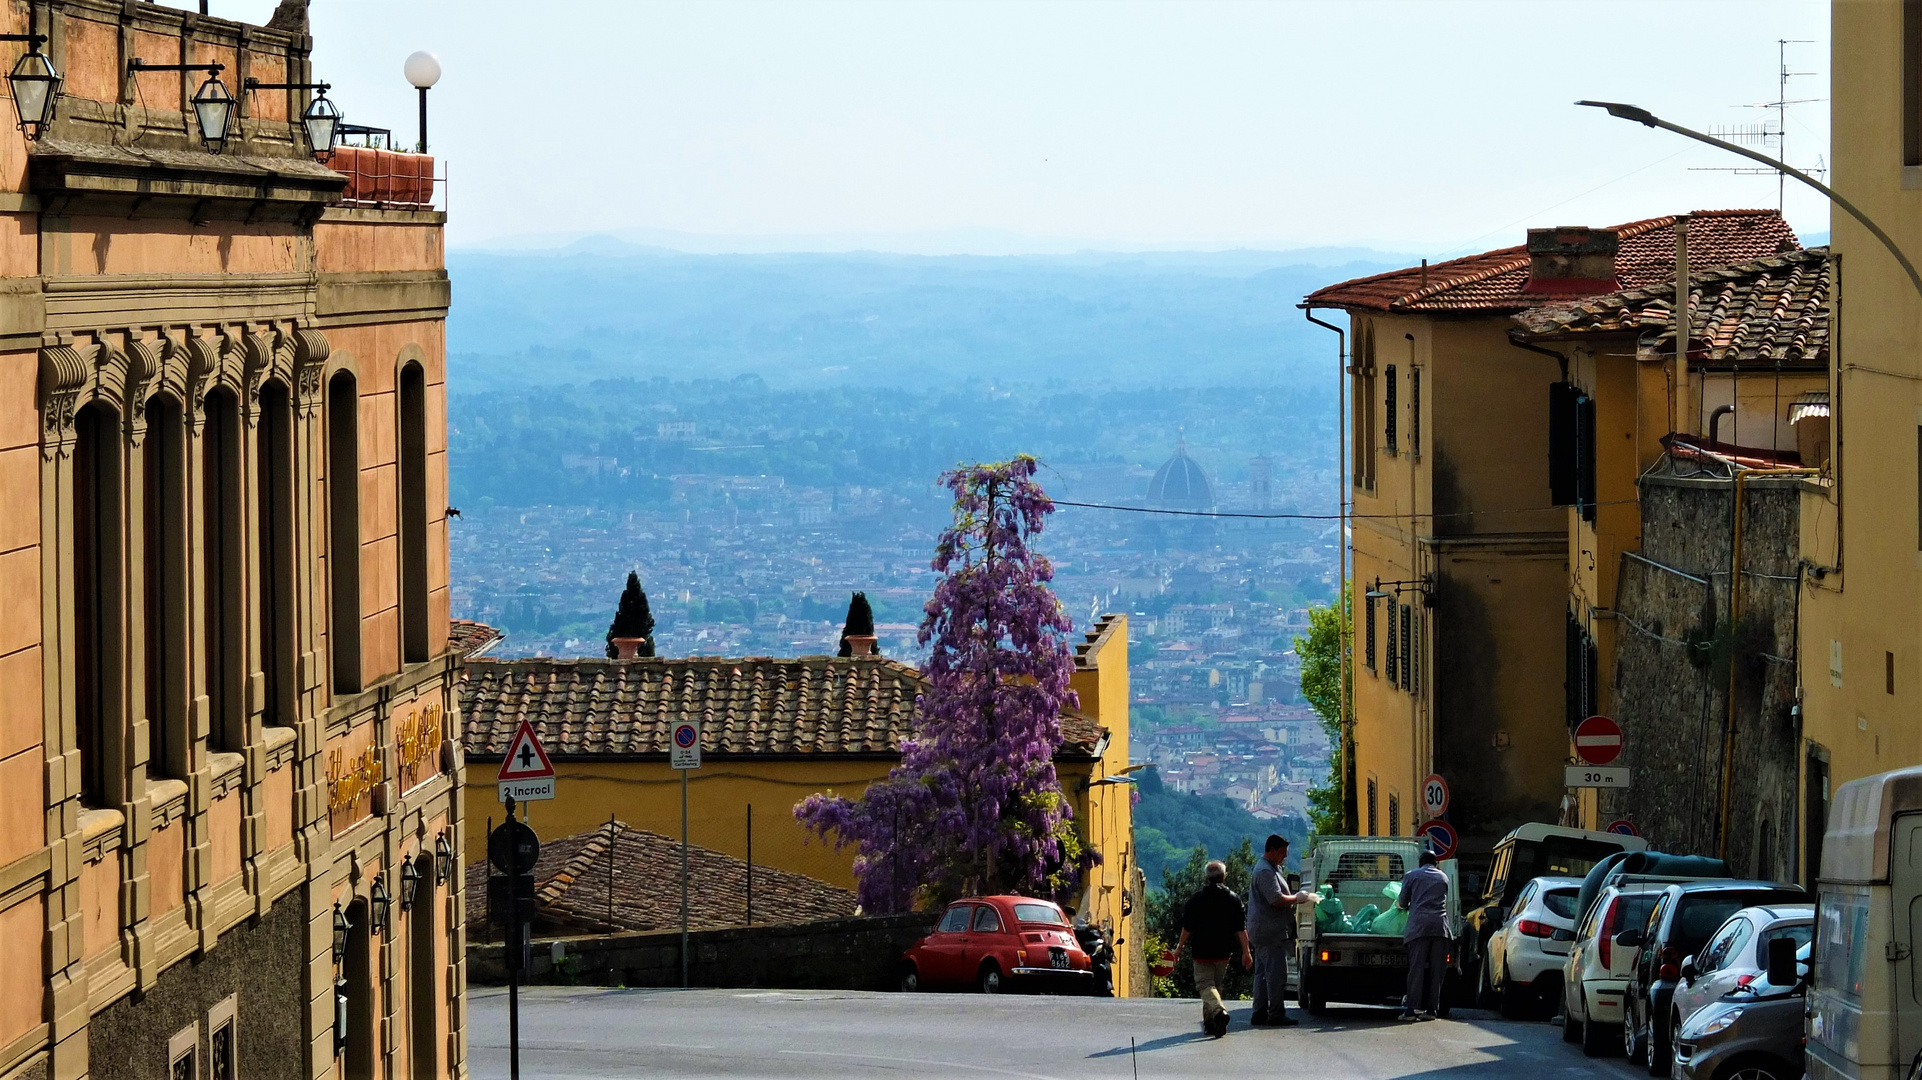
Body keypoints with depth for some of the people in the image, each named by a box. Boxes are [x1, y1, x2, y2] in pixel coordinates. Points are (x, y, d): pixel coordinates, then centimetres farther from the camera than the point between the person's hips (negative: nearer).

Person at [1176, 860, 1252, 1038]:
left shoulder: (1197, 898, -5)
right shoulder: (1233, 899, 1)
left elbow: (1187, 927, -4)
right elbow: (1241, 929, -1)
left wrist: (1179, 947, 8)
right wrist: (1246, 952, 3)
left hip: (1202, 952, -3)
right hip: (1223, 952, 3)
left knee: (1205, 985, -6)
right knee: (1216, 984, 17)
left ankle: (1219, 1010, -34)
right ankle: (1210, 1022, 21)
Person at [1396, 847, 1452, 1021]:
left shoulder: (1412, 875, 13)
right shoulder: (1443, 877, 23)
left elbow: (1403, 903, 16)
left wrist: (1400, 905, 40)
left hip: (1419, 925, -2)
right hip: (1440, 925, 2)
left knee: (1416, 967, -7)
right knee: (1437, 969, 3)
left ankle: (1412, 1008, -12)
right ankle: (1431, 1008, 0)